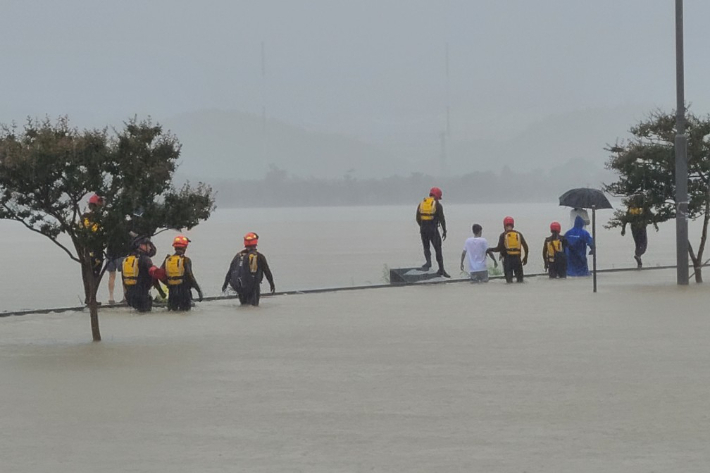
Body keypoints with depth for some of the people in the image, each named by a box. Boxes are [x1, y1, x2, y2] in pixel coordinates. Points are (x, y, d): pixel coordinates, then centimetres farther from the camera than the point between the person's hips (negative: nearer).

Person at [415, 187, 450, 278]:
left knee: (426, 247, 16)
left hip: (423, 229, 3)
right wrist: (444, 231, 2)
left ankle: (428, 261, -11)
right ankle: (441, 269, 5)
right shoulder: (437, 205, -4)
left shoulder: (421, 204, 10)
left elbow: (418, 219, 14)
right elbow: (442, 219, -5)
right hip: (433, 230, -3)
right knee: (438, 249, 4)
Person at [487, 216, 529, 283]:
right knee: (519, 278, 10)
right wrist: (525, 257, 16)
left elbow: (499, 249, -5)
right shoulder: (518, 234, 7)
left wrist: (490, 250, 13)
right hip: (517, 258, 2)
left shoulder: (503, 235, -3)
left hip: (507, 259, -2)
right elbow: (525, 247, 4)